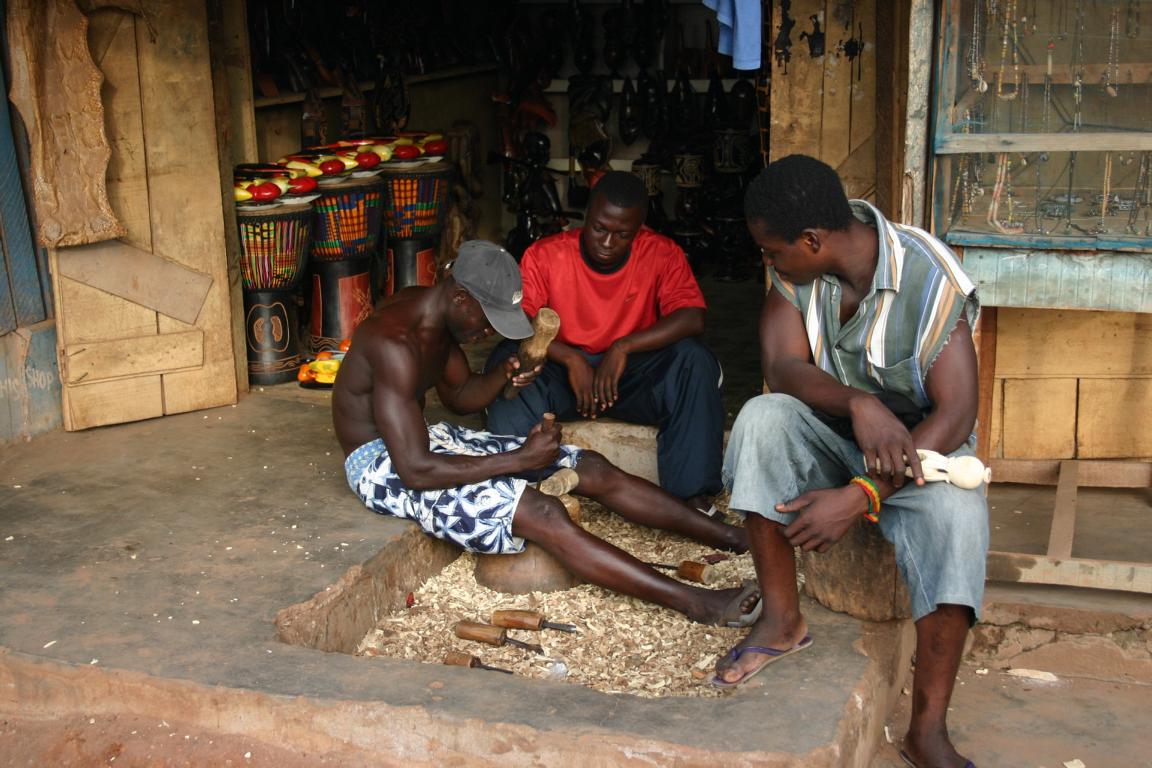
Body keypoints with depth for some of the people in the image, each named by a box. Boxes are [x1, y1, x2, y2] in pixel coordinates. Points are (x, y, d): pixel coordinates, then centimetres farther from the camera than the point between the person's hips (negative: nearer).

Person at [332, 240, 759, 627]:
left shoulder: (440, 314, 0)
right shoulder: (396, 344, -29)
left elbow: (459, 396, 16)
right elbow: (414, 470, -31)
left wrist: (504, 376, -7)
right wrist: (519, 459, -24)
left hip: (423, 437, 10)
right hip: (383, 466, -9)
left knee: (592, 469, 0)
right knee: (541, 514, -29)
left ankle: (734, 538, 4)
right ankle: (697, 604, -31)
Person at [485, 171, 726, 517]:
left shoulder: (661, 254, -7)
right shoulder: (545, 255, -8)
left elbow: (692, 318, -19)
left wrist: (623, 347, -28)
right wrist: (571, 359, -30)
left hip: (632, 374, 1)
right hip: (564, 371, 0)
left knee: (694, 360, -28)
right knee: (507, 359, -30)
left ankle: (691, 494, -26)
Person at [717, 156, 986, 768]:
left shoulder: (930, 279, -24)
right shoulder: (796, 267, -10)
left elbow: (956, 413, -27)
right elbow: (782, 366, -18)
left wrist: (860, 497, -35)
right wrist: (857, 404, -39)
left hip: (917, 442, -3)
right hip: (832, 434, 3)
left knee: (955, 512, -35)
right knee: (762, 417, -29)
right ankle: (782, 620, -16)